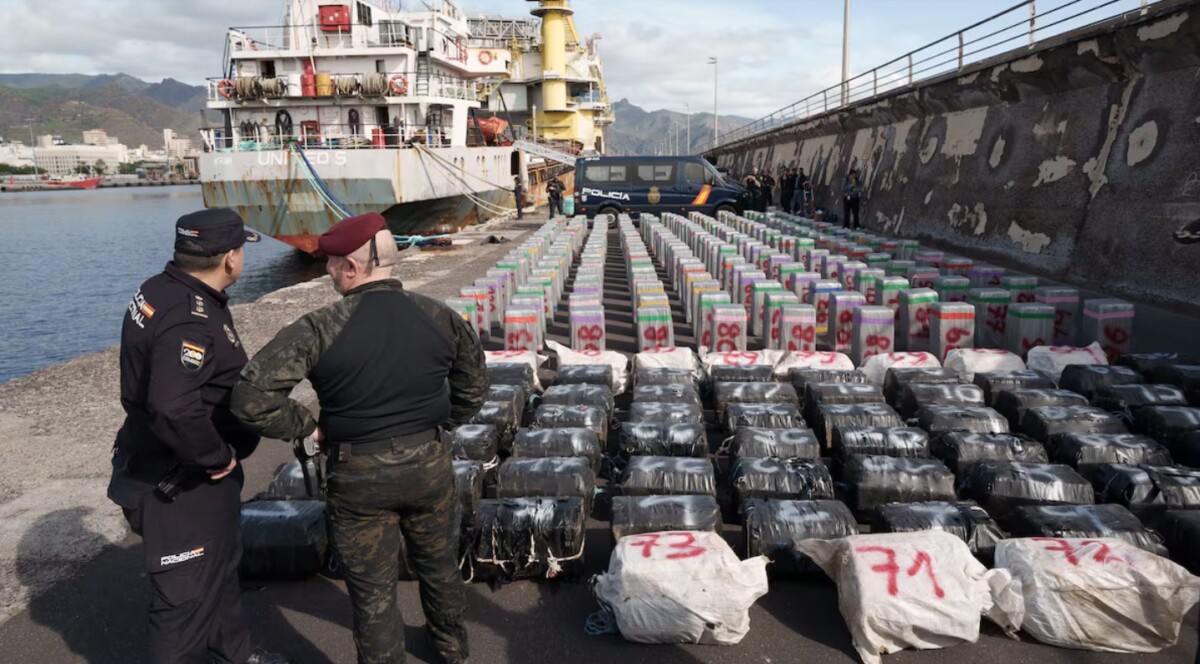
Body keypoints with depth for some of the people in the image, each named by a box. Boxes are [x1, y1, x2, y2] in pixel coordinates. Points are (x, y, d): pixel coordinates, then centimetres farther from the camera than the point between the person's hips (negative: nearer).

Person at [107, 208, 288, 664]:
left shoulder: (160, 290, 2)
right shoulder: (190, 323, -30)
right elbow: (174, 411, -42)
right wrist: (219, 457, -25)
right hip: (179, 487, -11)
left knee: (220, 568, 27)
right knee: (187, 596, 5)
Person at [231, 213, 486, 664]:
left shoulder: (320, 330, -18)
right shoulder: (439, 317, -5)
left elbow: (252, 396, -22)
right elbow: (474, 385, 8)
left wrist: (307, 427, -8)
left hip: (359, 475, -4)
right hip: (429, 463, 4)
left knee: (373, 590, 13)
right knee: (439, 565, 26)